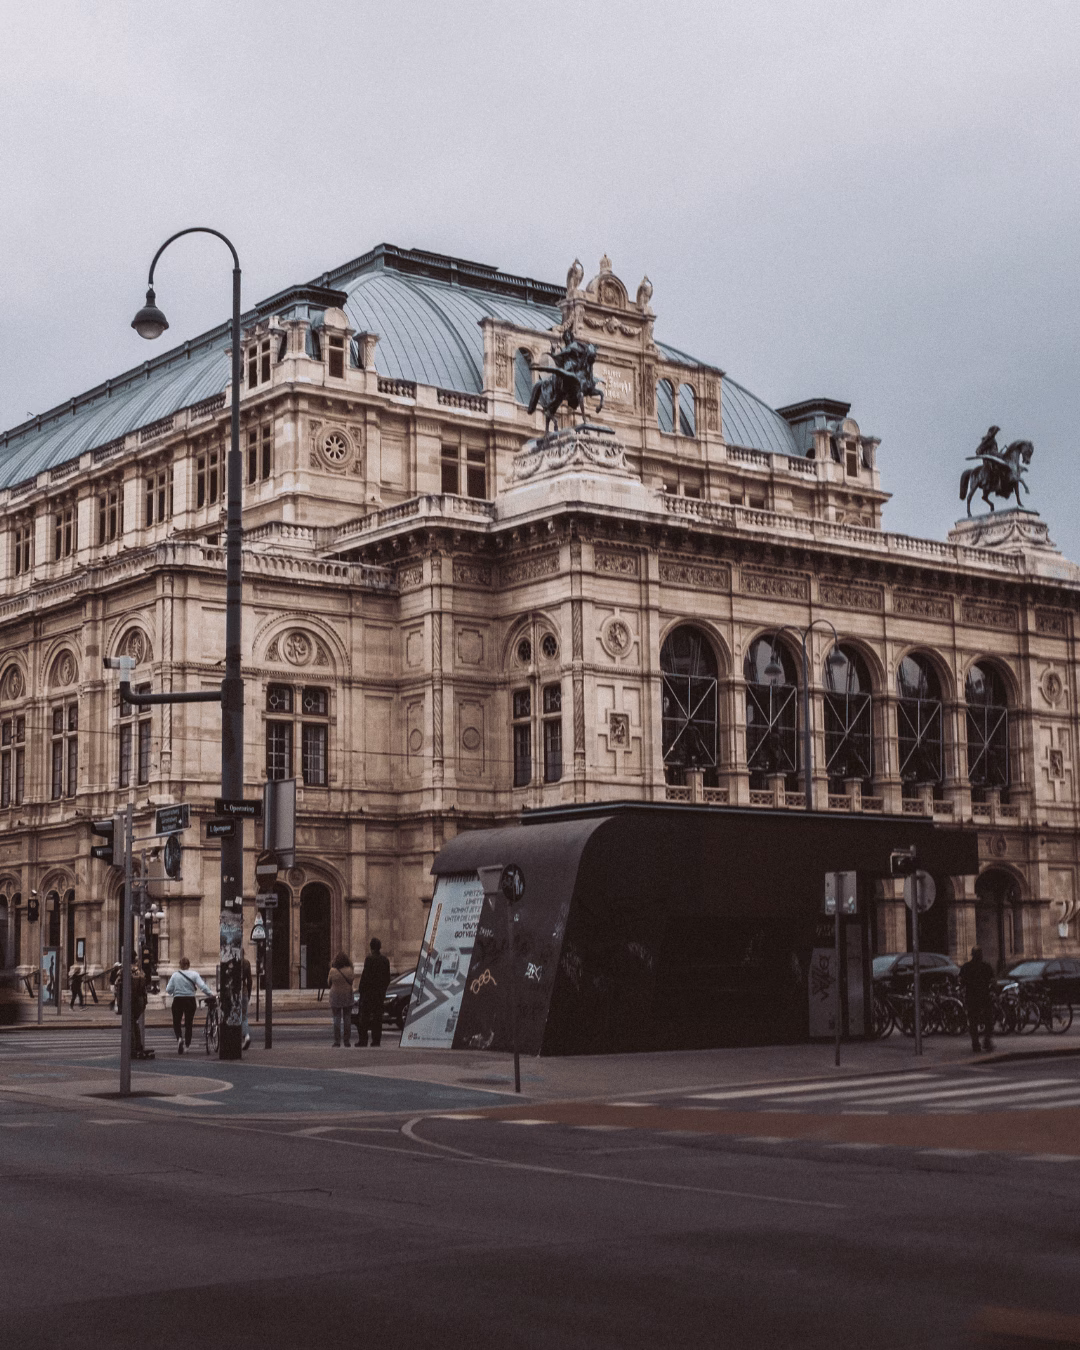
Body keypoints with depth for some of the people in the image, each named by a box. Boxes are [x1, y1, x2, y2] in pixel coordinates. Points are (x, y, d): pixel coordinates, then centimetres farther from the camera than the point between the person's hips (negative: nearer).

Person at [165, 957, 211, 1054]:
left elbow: (168, 989, -4)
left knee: (176, 1023, 11)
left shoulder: (175, 975, -4)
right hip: (190, 1000, 1)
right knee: (188, 1023, 14)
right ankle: (187, 1044, 18)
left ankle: (179, 1038, -16)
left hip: (178, 1000, -1)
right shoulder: (194, 974, -6)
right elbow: (203, 986, -15)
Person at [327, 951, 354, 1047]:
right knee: (347, 1019, 9)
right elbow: (351, 982, 3)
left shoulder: (333, 971, -12)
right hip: (347, 996, 1)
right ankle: (346, 1040, 7)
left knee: (336, 1019, 4)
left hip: (335, 996, -1)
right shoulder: (349, 970, -8)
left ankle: (337, 1040, 0)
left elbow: (329, 982, 2)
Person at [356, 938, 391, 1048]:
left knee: (365, 1016, 0)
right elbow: (388, 978, 9)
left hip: (369, 992, -5)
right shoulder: (385, 960, 5)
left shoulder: (369, 959, -12)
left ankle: (363, 1040, -4)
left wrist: (361, 991, -6)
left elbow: (365, 976, -14)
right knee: (378, 1015, 8)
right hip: (380, 993, 5)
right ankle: (376, 1039, 6)